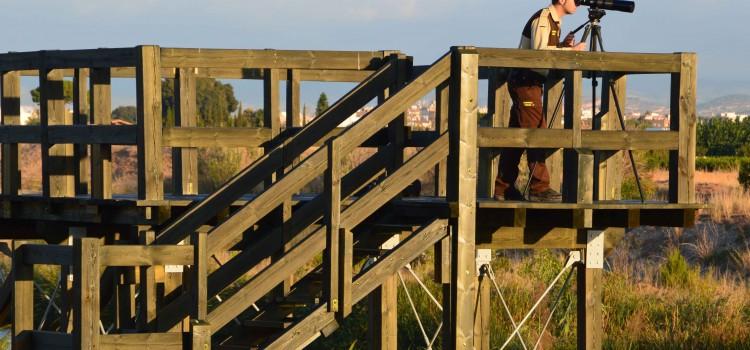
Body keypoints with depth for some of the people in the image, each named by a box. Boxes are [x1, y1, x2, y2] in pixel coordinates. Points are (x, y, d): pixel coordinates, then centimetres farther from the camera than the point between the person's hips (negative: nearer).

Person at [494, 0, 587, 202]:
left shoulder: (554, 21, 19)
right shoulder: (543, 18, -12)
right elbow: (539, 51, -22)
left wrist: (562, 45, 1)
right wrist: (570, 50, -18)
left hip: (530, 83, 10)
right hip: (525, 82, -10)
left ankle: (503, 189, 12)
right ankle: (539, 188, -11)